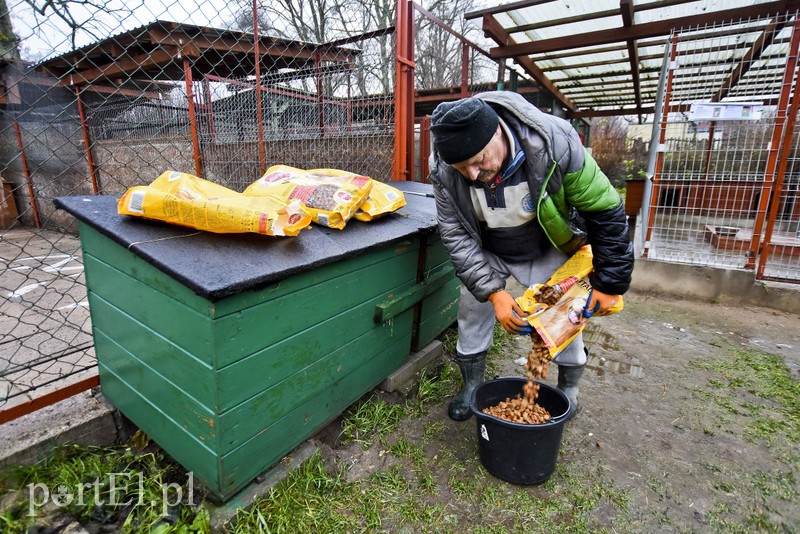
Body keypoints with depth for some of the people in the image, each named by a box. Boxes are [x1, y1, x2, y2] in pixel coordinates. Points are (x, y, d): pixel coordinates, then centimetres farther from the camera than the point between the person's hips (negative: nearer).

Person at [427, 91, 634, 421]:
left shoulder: (555, 143, -34)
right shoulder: (443, 168, -28)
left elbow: (605, 211, -23)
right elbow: (456, 235, -20)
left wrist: (609, 282, -16)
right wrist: (494, 292, -27)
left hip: (548, 251, -1)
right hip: (485, 254, 2)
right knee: (472, 314, 4)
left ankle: (569, 391, 32)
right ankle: (471, 387, 28)